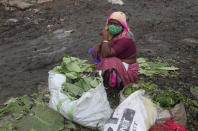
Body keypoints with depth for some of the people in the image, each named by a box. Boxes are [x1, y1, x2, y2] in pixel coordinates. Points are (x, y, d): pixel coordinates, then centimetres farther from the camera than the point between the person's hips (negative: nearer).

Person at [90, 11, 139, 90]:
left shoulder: (125, 39, -28)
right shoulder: (115, 34, -1)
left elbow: (106, 54, -35)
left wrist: (105, 37, -25)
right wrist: (97, 46, -9)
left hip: (127, 71, -9)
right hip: (118, 64, 9)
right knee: (97, 49, 11)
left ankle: (106, 86, -5)